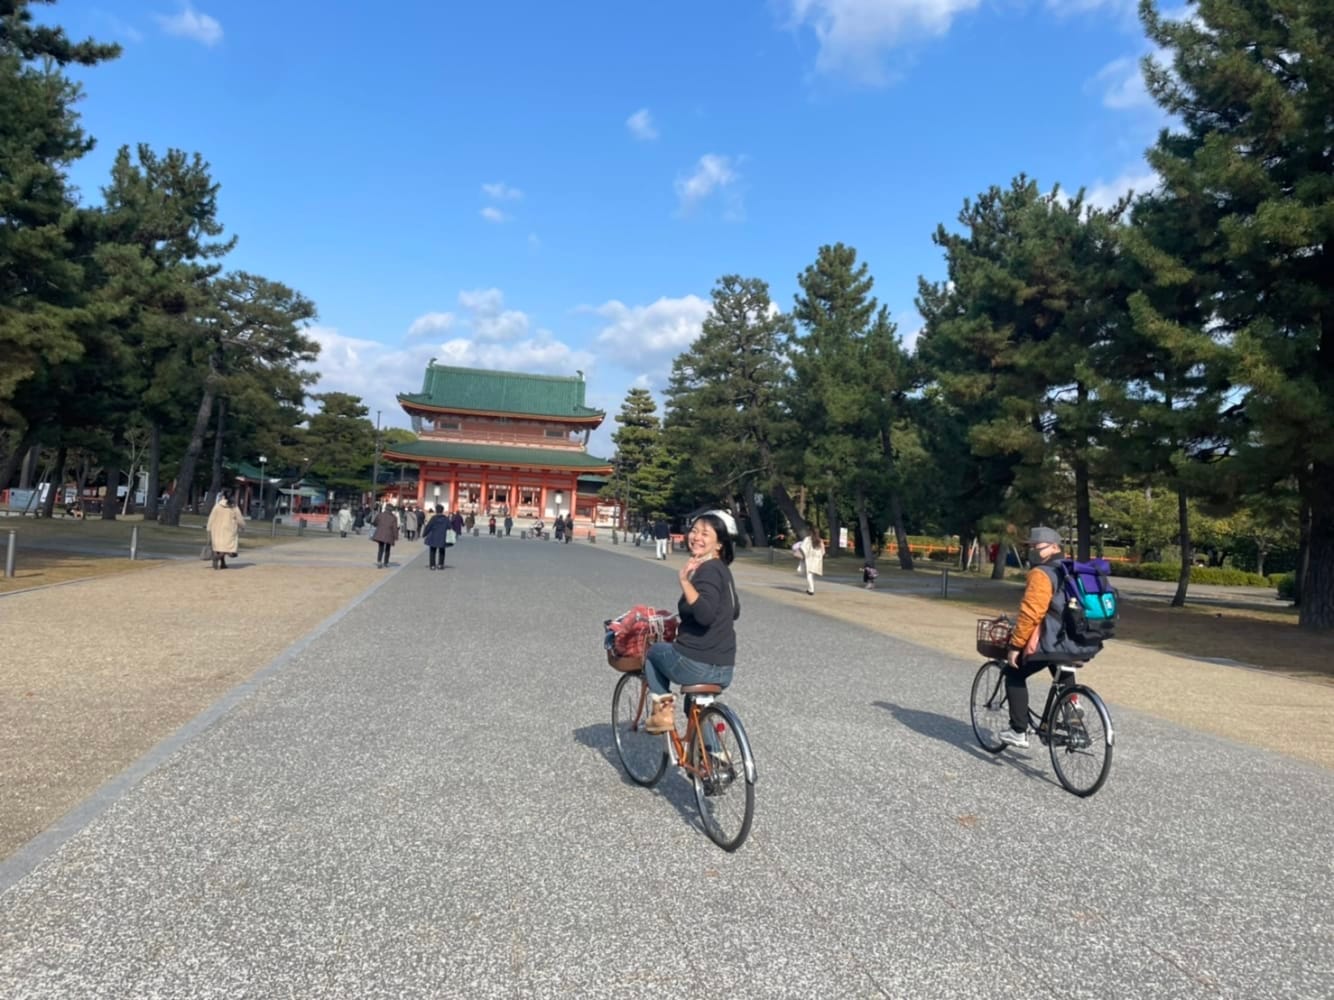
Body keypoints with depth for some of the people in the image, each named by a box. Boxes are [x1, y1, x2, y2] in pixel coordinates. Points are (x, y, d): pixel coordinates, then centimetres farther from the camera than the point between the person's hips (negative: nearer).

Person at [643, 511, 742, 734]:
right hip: (724, 668, 8)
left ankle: (662, 712, 17)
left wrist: (685, 582, -35)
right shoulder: (722, 569, 12)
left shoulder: (707, 570, -17)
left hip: (696, 664, -8)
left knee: (653, 650, 21)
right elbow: (734, 612, 26)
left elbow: (705, 615, -31)